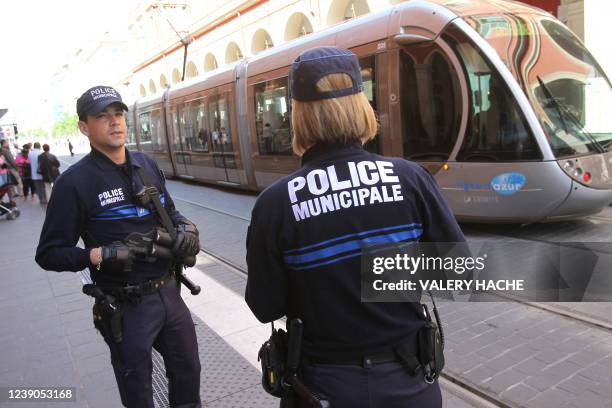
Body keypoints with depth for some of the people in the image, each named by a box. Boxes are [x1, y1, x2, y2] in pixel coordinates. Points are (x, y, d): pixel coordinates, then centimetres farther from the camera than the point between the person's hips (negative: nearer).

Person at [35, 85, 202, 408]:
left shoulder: (147, 165, 4)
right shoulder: (74, 182, -13)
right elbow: (48, 254, -10)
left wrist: (186, 227, -3)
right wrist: (98, 255, -25)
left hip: (168, 292, 5)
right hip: (125, 307, -5)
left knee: (189, 373, 21)